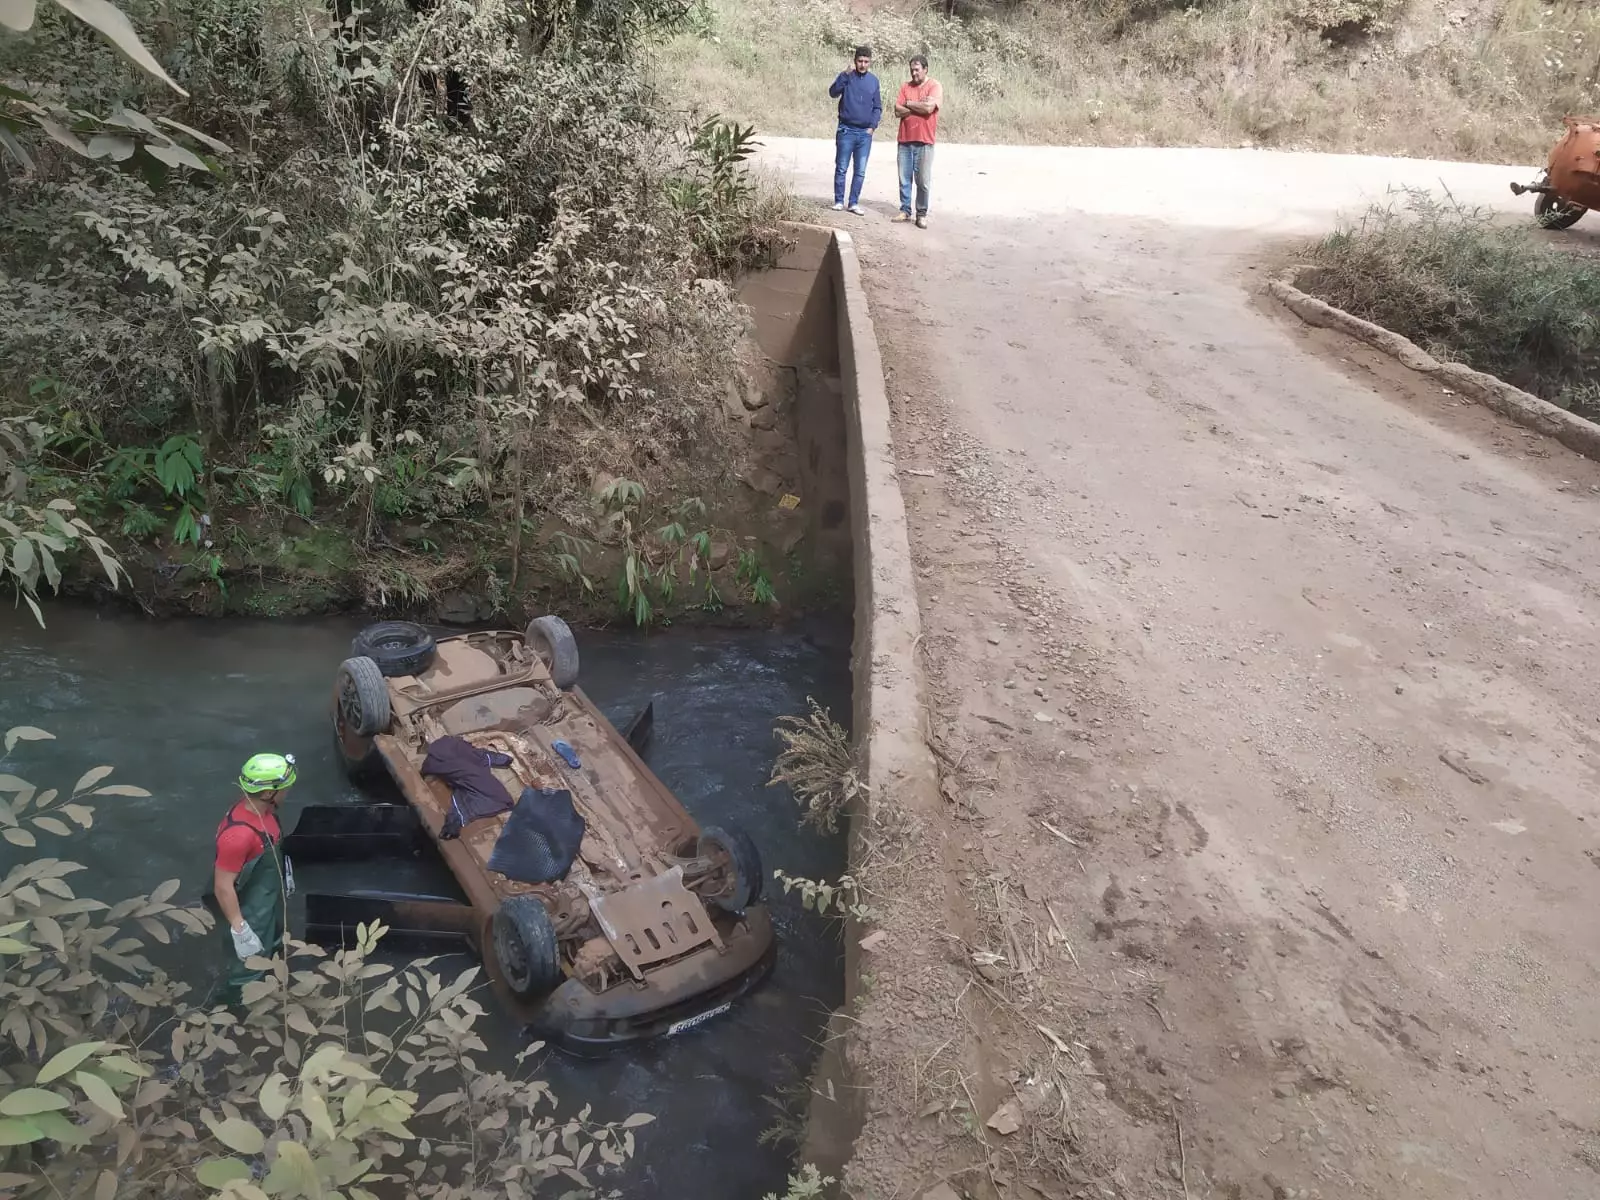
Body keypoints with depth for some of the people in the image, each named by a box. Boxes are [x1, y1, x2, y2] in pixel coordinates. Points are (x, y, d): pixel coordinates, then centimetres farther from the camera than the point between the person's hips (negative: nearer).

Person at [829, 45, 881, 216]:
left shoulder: (873, 80, 8)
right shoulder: (846, 76, -1)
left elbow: (877, 107, 12)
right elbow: (833, 93, -18)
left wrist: (873, 126, 0)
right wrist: (846, 73, -25)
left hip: (865, 133, 3)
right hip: (846, 130, -3)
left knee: (861, 171, 4)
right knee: (841, 168, 1)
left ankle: (854, 203, 11)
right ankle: (839, 201, 10)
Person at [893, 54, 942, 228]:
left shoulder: (935, 86, -2)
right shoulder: (905, 87, 10)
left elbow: (929, 108, -17)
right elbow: (898, 111, 0)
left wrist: (909, 104, -5)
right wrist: (919, 106, -9)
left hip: (924, 142, -4)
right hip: (905, 140, 4)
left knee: (923, 181, -1)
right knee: (904, 179, 7)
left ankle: (922, 214, 7)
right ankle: (905, 210, 16)